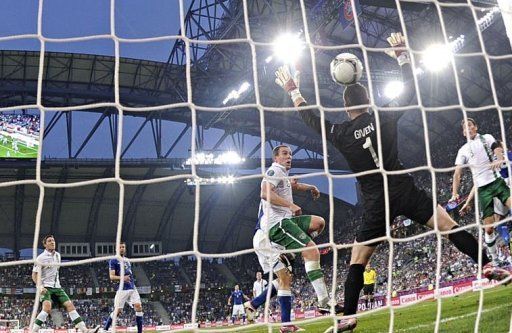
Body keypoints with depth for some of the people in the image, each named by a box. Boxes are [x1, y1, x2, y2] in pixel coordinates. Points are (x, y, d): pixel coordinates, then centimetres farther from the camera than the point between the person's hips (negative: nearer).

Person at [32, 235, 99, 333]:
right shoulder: (41, 258, -6)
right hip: (45, 287, -6)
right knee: (47, 308, -29)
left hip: (57, 287, 6)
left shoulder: (57, 255, 13)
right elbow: (34, 275, -7)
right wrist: (40, 286, -21)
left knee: (69, 305, -6)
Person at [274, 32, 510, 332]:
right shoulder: (385, 117, 2)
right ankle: (488, 266, -8)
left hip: (377, 203, 0)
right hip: (405, 191, 0)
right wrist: (402, 54, 23)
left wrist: (292, 90, 28)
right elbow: (410, 88, 14)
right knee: (449, 225, 3)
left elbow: (311, 118, 18)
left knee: (357, 260, 6)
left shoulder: (340, 134, 2)